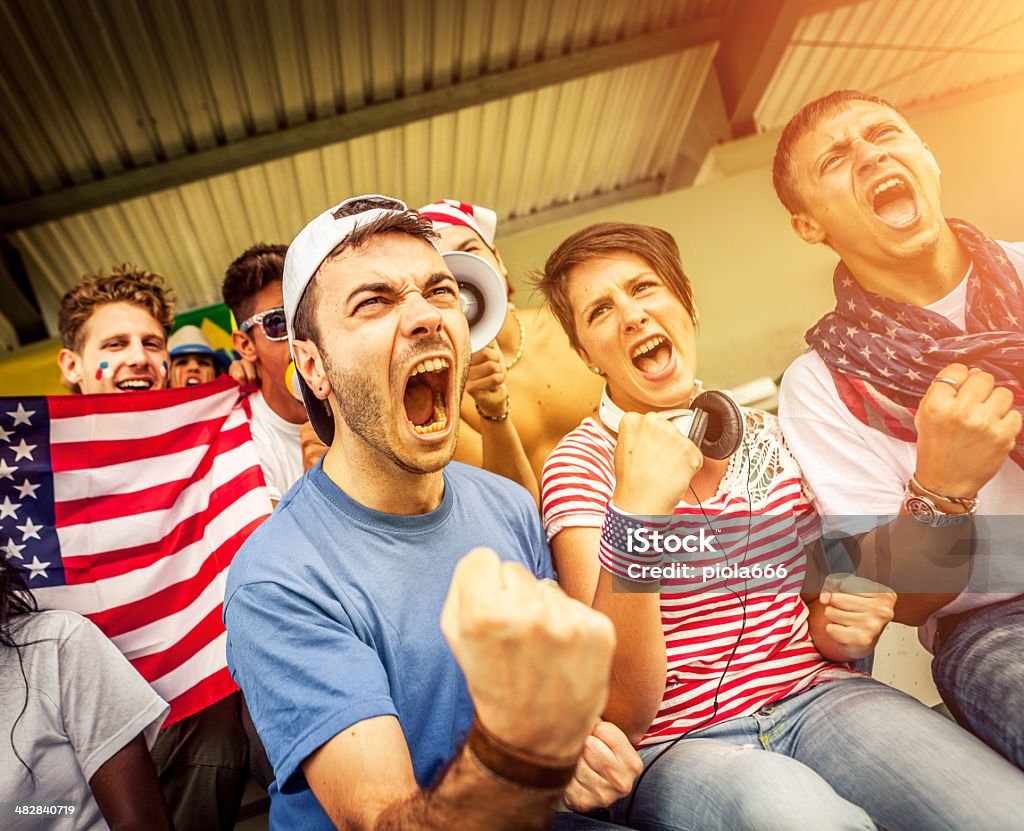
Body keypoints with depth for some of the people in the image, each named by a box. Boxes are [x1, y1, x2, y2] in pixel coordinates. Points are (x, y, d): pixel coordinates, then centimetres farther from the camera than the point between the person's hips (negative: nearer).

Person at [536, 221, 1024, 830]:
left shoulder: (768, 437, 8)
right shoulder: (581, 466, -6)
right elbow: (624, 712, -14)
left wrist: (842, 630, -4)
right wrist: (635, 513, -26)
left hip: (815, 694, 4)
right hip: (676, 745, -4)